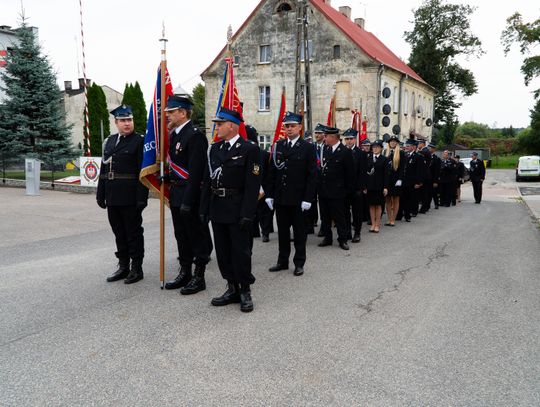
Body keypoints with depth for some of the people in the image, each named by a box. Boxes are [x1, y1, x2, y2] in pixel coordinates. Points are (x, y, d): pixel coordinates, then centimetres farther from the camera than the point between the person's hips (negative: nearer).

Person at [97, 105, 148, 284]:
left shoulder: (140, 141, -6)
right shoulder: (109, 141, 13)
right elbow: (104, 170, 14)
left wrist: (142, 197, -17)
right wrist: (101, 194, 11)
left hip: (130, 197, -6)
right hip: (113, 198, 6)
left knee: (134, 233, 4)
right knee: (119, 233, 14)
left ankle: (137, 268, 14)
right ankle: (123, 266, 25)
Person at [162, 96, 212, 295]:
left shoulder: (195, 135, -16)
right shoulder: (174, 134, 13)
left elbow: (195, 172, -21)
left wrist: (188, 201, -23)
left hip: (190, 197, -9)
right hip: (177, 196, 9)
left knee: (197, 237, 2)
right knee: (181, 236, 17)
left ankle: (199, 277, 13)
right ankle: (185, 273, 29)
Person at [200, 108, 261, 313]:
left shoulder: (249, 149, -8)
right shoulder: (214, 148, 11)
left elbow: (252, 184, -12)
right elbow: (207, 180, 12)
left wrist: (247, 214, -18)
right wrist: (204, 208, 7)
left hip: (237, 211, -6)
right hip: (217, 209, 6)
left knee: (241, 251, 2)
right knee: (223, 252, 12)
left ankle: (245, 291, 16)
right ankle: (232, 289, 25)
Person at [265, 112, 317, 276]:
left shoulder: (308, 148, -4)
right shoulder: (278, 146, 7)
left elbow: (312, 176, -7)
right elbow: (272, 172, 8)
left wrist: (307, 199, -13)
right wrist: (269, 194, 2)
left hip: (298, 199, -3)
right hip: (280, 198, 4)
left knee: (299, 232, 7)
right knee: (282, 231, 12)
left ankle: (299, 263, 19)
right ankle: (283, 261, 24)